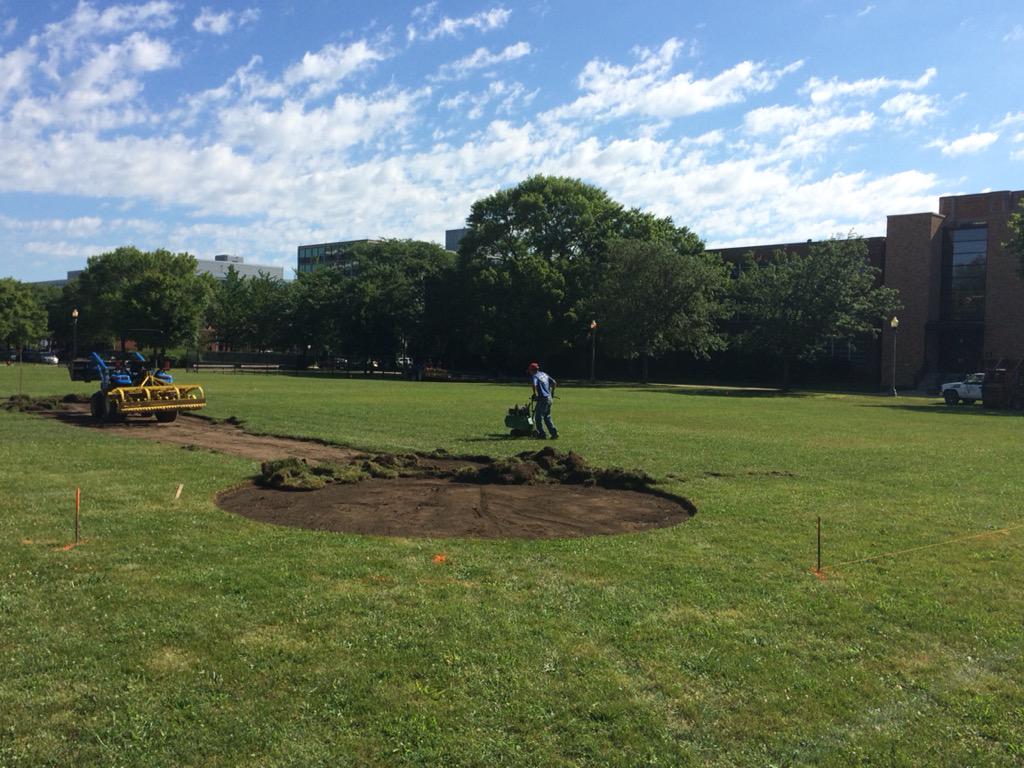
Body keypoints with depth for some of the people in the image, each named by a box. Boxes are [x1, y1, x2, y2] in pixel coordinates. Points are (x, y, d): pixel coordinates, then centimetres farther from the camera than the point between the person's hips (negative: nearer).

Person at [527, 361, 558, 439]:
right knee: (547, 417, 16)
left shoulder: (534, 376, -7)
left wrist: (535, 394, -14)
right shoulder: (544, 374, 15)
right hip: (549, 398, 8)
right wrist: (552, 392, 25)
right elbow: (554, 383, 16)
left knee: (538, 417, 3)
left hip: (542, 399, -8)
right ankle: (554, 433, 11)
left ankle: (542, 434, 4)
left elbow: (534, 385, -27)